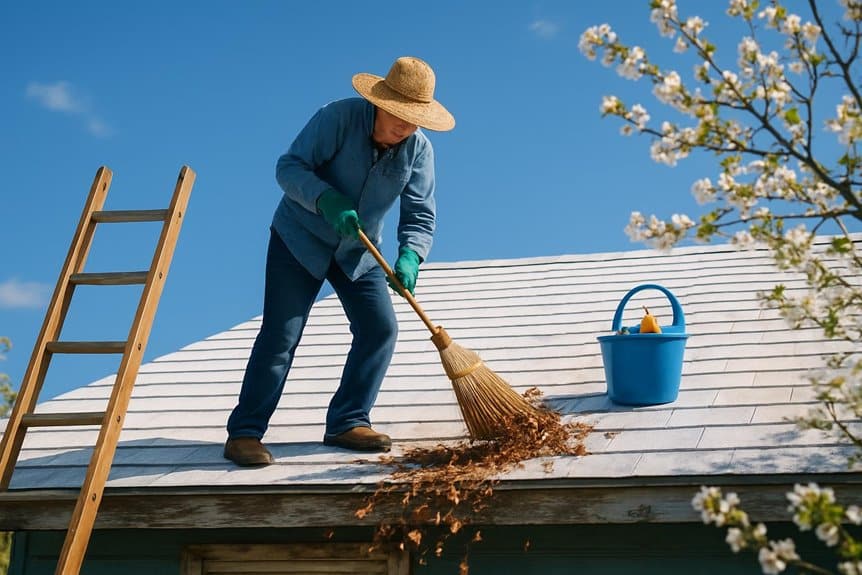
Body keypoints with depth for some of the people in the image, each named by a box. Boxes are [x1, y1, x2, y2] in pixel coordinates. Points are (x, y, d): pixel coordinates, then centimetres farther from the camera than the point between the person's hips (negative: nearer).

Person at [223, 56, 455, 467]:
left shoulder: (419, 150, -10)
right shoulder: (339, 117, -22)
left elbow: (419, 215, -10)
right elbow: (289, 167, -22)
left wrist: (408, 259, -29)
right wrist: (327, 202, -37)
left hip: (357, 251, 5)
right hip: (300, 238, -5)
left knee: (380, 329, -4)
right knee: (280, 336, -8)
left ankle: (347, 423, 7)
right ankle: (244, 432, -2)